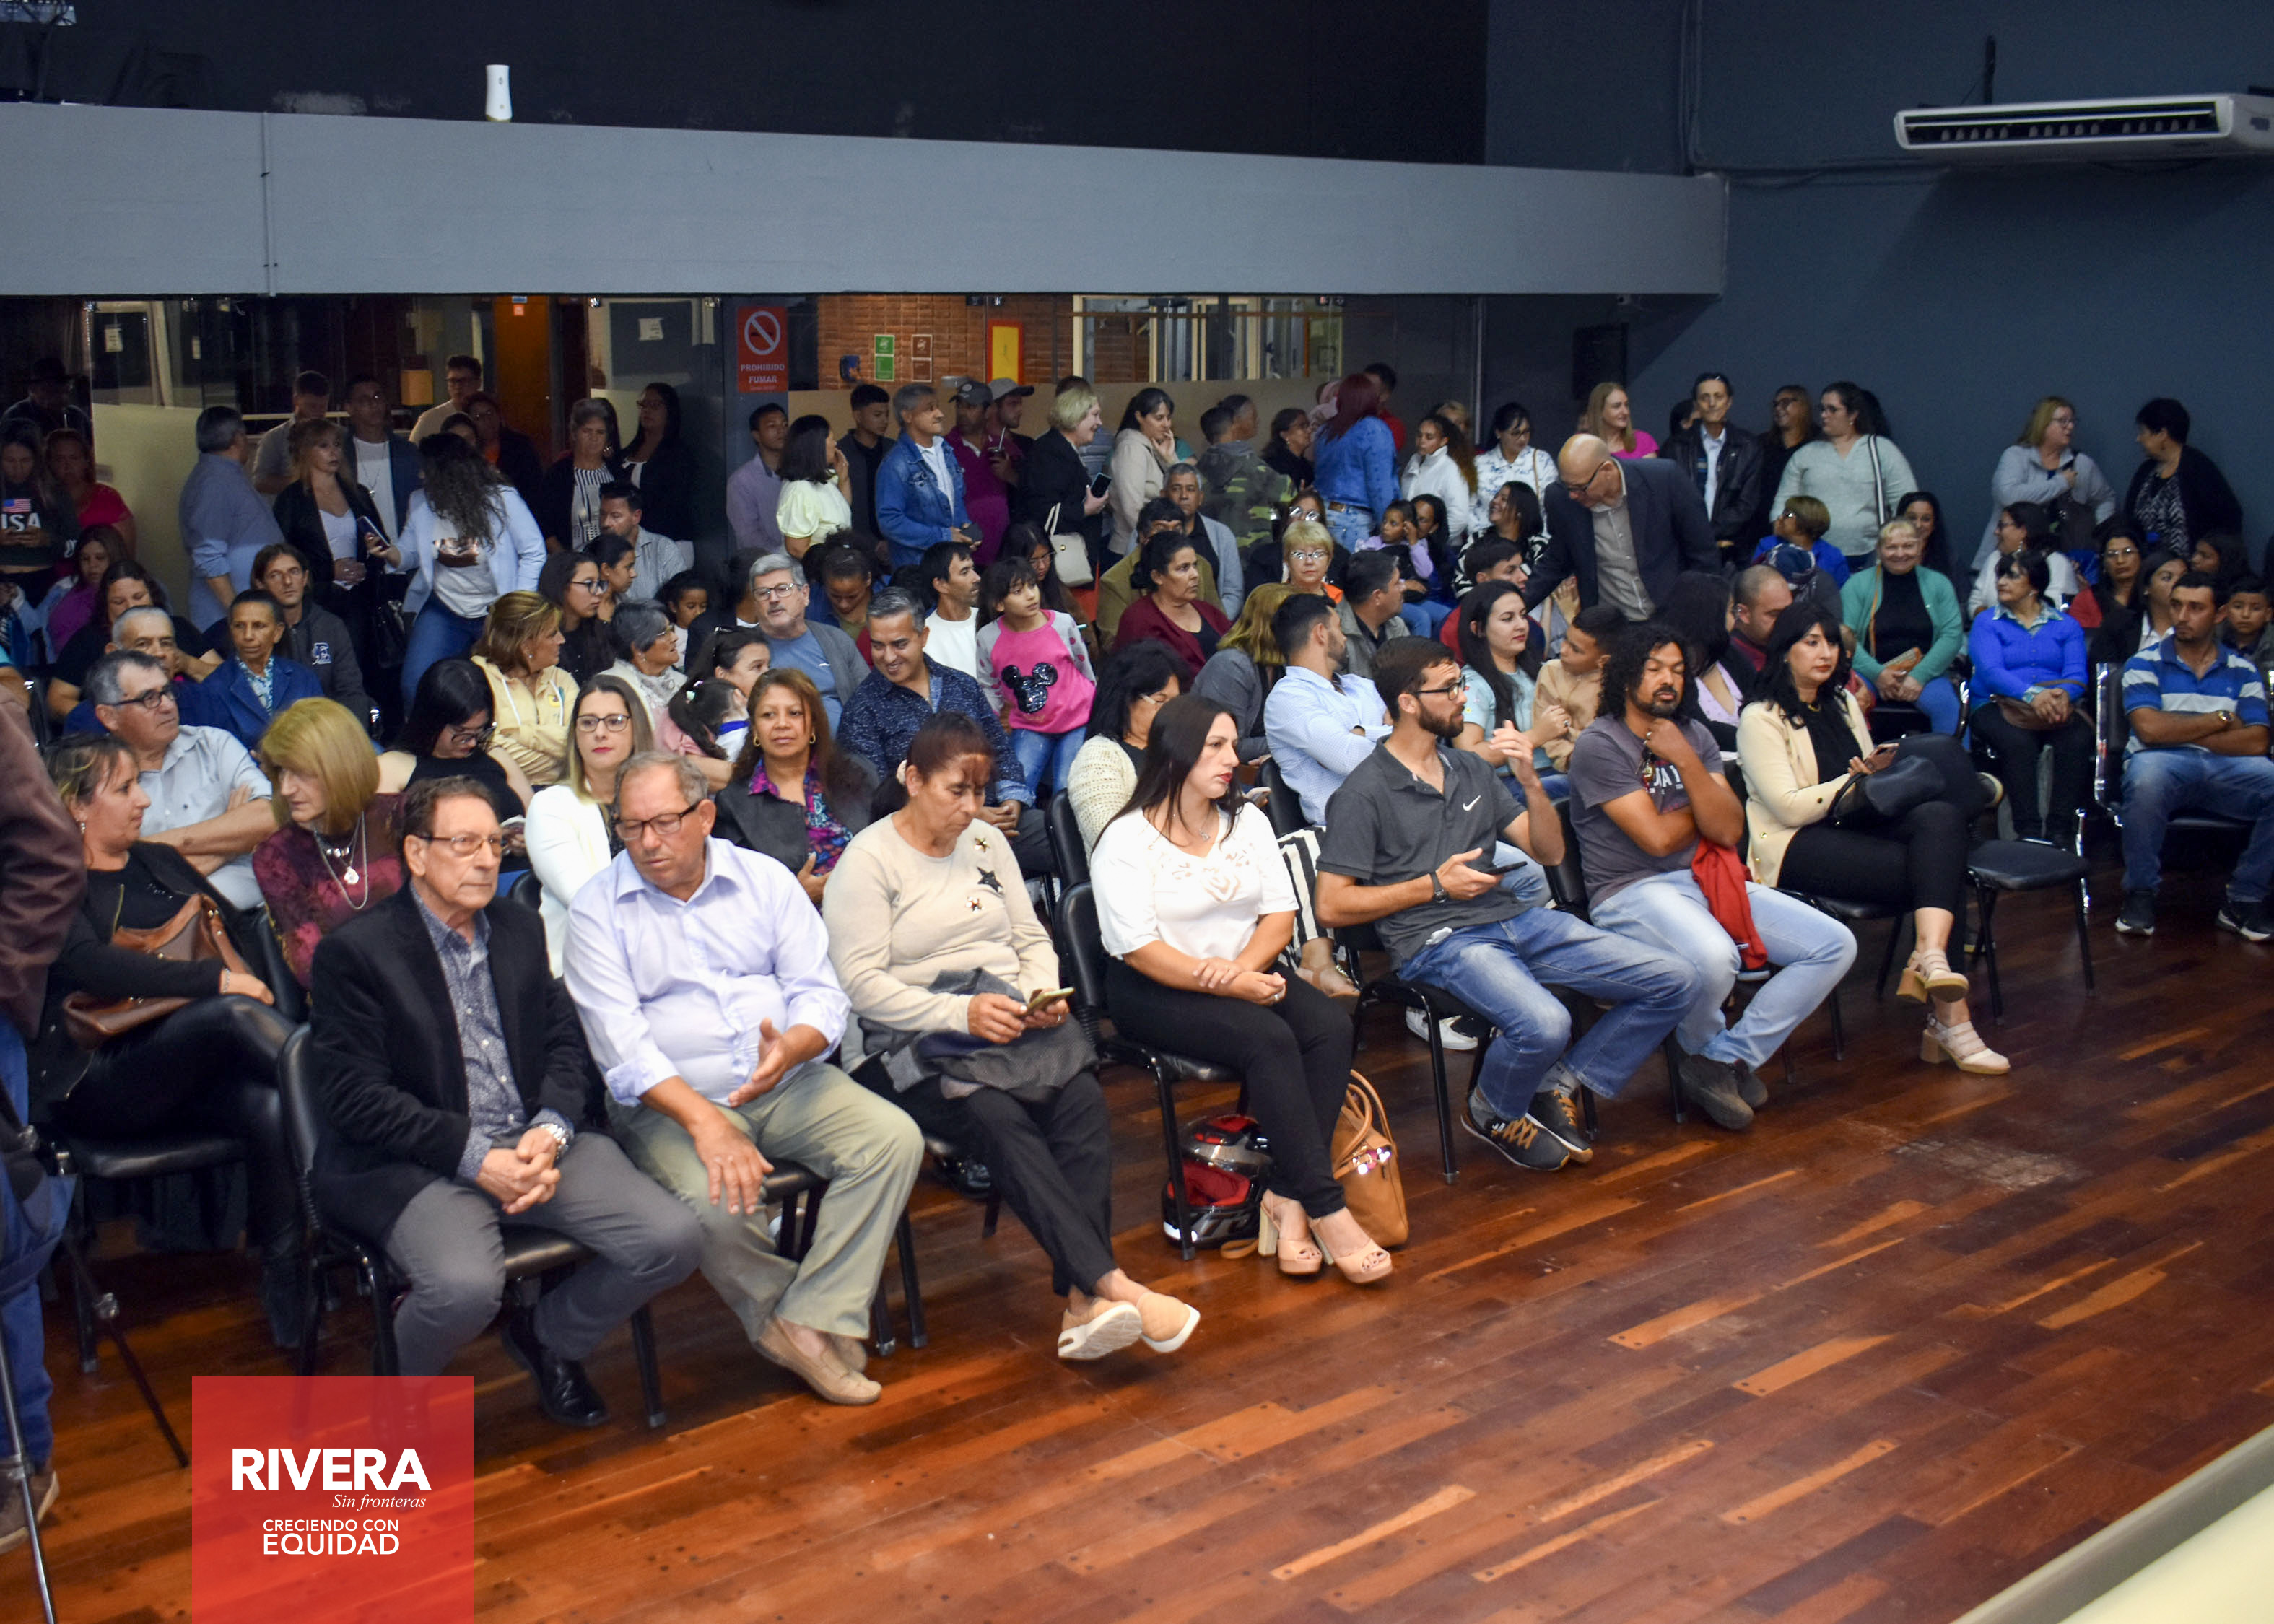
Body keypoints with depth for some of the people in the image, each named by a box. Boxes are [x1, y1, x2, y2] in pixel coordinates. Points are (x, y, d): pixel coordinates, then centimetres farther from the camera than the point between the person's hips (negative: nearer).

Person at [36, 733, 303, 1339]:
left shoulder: (161, 862, 23)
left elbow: (244, 930, 22)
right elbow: (95, 966, -15)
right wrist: (217, 980, -21)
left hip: (191, 1072, 5)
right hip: (98, 1080, -5)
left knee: (270, 1108, -30)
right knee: (235, 1013, -33)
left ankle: (286, 1286, -27)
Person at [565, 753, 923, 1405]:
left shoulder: (765, 879, 8)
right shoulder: (598, 910, -1)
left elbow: (820, 993, 3)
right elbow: (620, 1041, -11)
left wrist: (793, 1047, -22)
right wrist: (704, 1122, -25)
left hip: (789, 1083, 3)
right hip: (669, 1102, -3)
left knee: (894, 1138, -21)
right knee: (716, 1202, -33)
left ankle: (813, 1322, -17)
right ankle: (777, 1318, -3)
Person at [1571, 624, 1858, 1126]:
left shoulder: (1694, 736, 13)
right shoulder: (1599, 746, -7)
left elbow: (1729, 830, 0)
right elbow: (1658, 837, -14)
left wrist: (1685, 761, -10)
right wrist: (1706, 805, 5)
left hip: (1704, 879, 7)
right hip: (1631, 891, -7)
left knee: (1835, 944, -7)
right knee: (1714, 958, -38)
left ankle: (1729, 1057, -3)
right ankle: (1702, 1050, -2)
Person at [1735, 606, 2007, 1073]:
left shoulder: (1842, 702, 22)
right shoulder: (1762, 719, -1)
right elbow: (1790, 807, -11)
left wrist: (1881, 769, 3)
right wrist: (1859, 780, -14)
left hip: (1855, 826, 7)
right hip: (1798, 849, -7)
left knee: (1940, 816, -27)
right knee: (1934, 866, -27)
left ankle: (1931, 959, -42)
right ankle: (1949, 1014, -29)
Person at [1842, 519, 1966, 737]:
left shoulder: (1938, 584, 13)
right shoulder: (1858, 584, 9)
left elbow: (1952, 635, 3)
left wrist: (1919, 676, -13)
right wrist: (1877, 674, -17)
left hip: (1925, 673, 1)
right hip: (1872, 672, -1)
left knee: (1944, 703, -31)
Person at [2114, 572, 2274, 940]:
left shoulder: (2243, 672, 14)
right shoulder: (2146, 663, 9)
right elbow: (2149, 730, -8)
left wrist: (2181, 732, -5)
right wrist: (2220, 720, 0)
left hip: (2228, 770, 3)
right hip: (2165, 767, -2)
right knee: (2147, 774, -39)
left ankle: (2244, 897, -10)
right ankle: (2140, 893, -19)